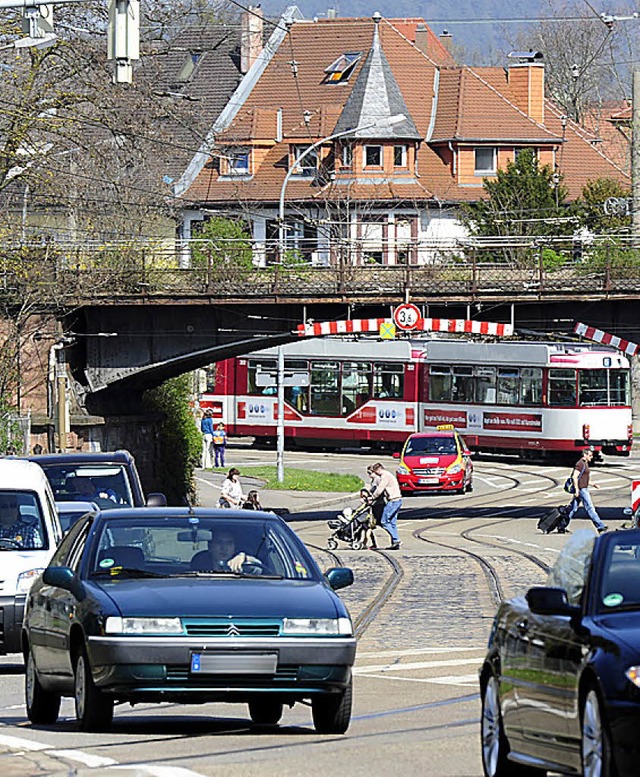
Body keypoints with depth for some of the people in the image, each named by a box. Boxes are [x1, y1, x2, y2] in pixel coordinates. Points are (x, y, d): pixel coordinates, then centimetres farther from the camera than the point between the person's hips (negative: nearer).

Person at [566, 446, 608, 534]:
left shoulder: (585, 464, 18)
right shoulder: (580, 464, -14)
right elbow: (575, 477, -20)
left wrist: (592, 484, 20)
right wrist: (577, 489, -24)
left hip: (584, 489, 10)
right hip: (581, 489, -10)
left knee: (573, 508, 10)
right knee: (590, 508, -8)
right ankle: (600, 526, -7)